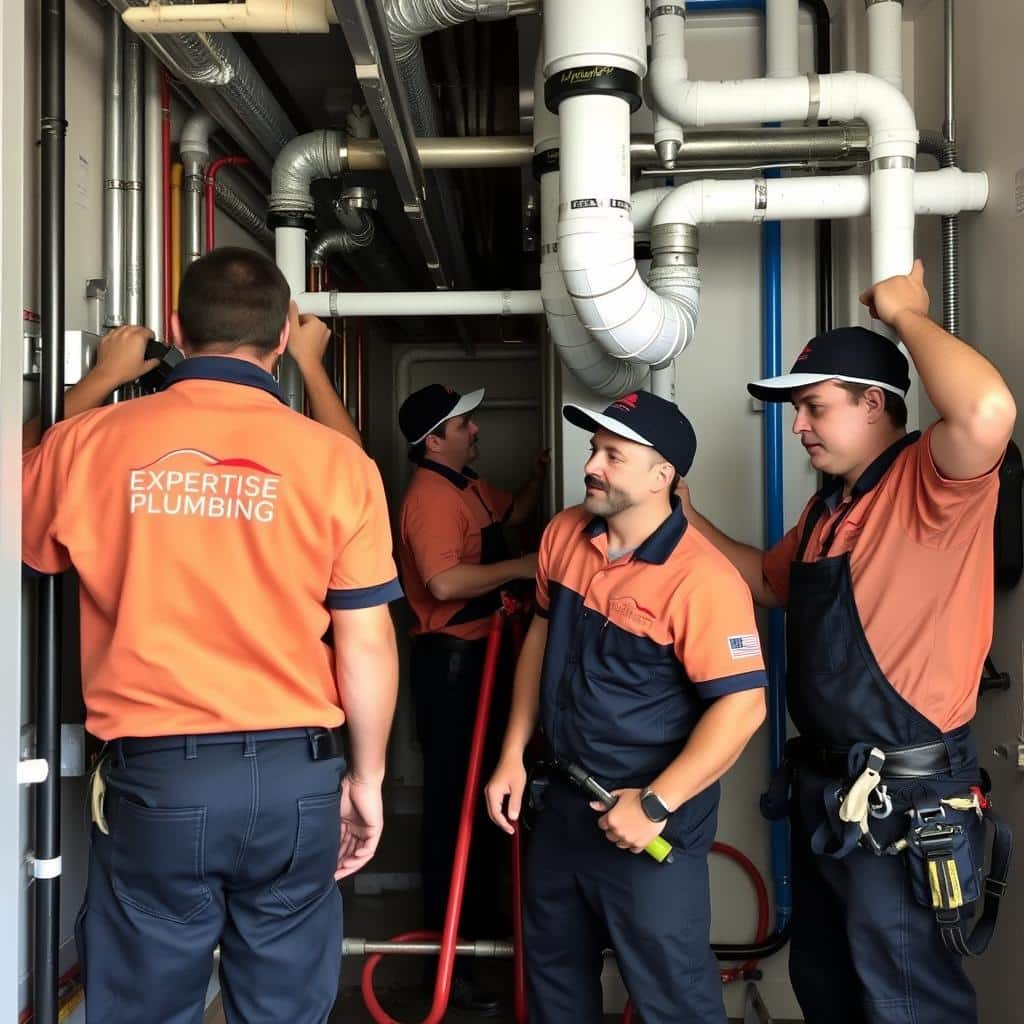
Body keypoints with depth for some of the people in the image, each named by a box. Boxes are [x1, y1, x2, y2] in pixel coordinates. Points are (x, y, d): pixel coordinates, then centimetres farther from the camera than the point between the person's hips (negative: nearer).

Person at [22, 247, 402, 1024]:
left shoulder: (90, 441, -4)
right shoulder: (335, 460, -7)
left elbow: (31, 537, 19)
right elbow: (366, 645, -4)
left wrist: (100, 381, 28)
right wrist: (367, 777, 12)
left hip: (152, 775, 0)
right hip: (292, 773, 0)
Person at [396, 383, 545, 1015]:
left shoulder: (470, 487, 13)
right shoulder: (431, 497, -20)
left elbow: (511, 514, 32)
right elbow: (445, 582, -32)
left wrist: (538, 478, 15)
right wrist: (519, 568, -23)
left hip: (483, 654, 11)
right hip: (450, 660, -11)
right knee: (453, 801, -6)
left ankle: (482, 917, 37)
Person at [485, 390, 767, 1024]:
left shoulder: (700, 578, -25)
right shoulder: (564, 535, -1)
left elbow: (742, 706, -26)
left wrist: (655, 806, -24)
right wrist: (513, 753, 11)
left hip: (651, 814, -7)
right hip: (563, 800, 7)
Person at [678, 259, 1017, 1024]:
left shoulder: (931, 483, -18)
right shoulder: (828, 505, 12)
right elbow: (771, 581, 26)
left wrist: (906, 313, -24)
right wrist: (688, 520, 15)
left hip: (906, 801, -10)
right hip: (826, 788, 10)